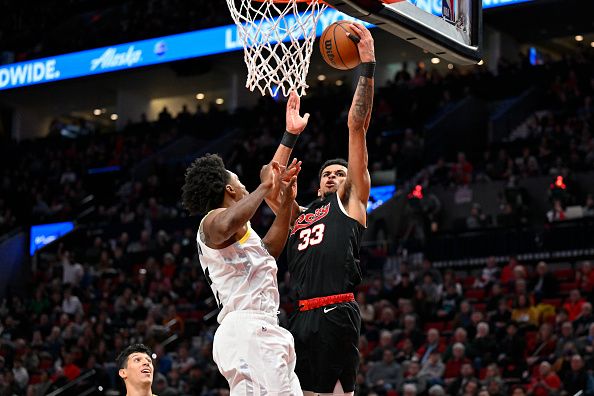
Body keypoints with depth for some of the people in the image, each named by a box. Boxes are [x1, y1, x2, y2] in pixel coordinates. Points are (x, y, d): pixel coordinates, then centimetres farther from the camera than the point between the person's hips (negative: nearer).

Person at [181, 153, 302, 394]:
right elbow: (225, 227, -29)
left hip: (260, 331, 11)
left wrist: (287, 200, 33)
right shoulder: (215, 219, -3)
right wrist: (264, 186, -18)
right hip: (248, 330, -11)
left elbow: (269, 250, 39)